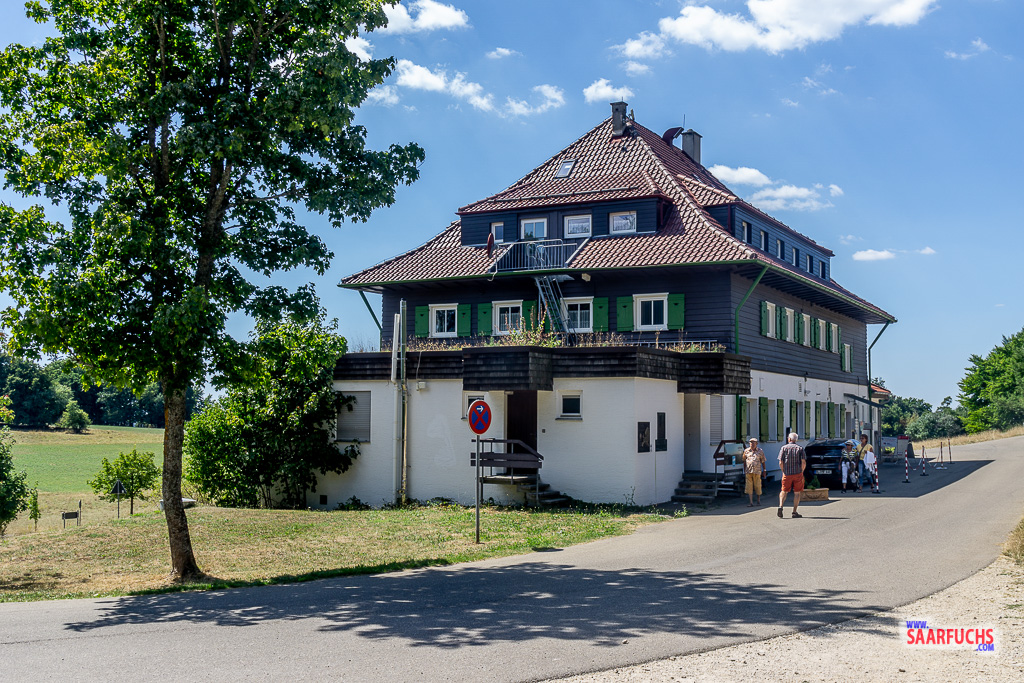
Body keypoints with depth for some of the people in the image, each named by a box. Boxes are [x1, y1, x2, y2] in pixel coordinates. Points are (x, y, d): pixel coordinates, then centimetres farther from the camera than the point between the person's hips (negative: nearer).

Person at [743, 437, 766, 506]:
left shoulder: (760, 451, 4)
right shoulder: (746, 451, 8)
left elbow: (763, 462, 7)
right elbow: (744, 461, 15)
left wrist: (764, 471, 6)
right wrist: (744, 471, 13)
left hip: (757, 471, -1)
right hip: (748, 472, 1)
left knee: (757, 486, 5)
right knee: (749, 486, -5)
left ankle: (758, 500, 26)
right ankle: (751, 502, -3)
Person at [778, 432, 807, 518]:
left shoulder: (784, 448, 2)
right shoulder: (800, 449, 3)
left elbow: (781, 463, -5)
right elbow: (803, 462, -7)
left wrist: (784, 471, 9)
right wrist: (801, 472, 7)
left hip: (787, 474, 0)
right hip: (798, 473, 0)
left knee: (784, 491, 13)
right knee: (797, 493, 6)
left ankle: (780, 506, -10)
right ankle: (794, 512, 2)